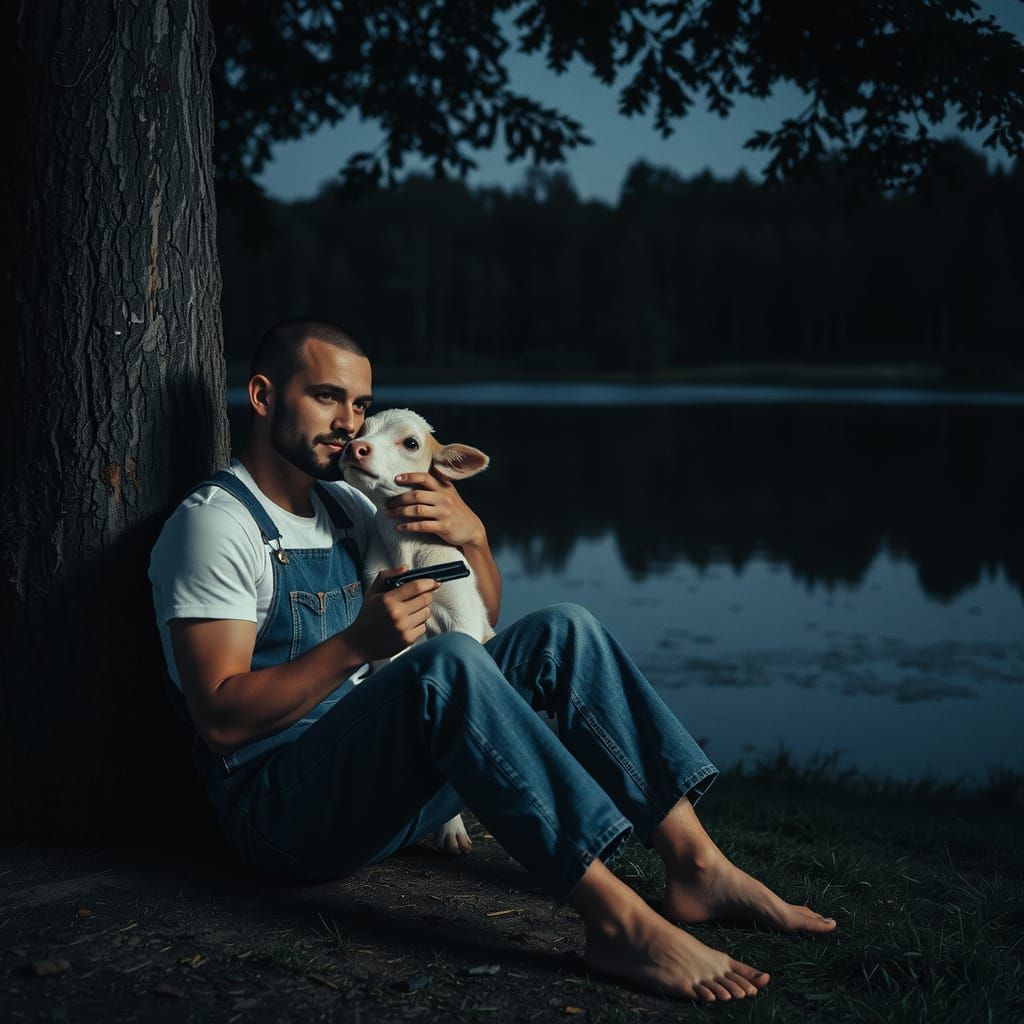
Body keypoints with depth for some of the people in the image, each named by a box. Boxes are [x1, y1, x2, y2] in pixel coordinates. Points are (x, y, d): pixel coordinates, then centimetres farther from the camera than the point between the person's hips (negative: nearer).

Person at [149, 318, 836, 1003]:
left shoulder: (344, 506, 15)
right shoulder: (216, 522, -9)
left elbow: (481, 618, 16)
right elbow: (221, 720, -18)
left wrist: (471, 536, -5)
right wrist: (356, 644, -27)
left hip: (377, 780, 8)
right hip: (279, 811, -8)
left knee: (563, 632, -5)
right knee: (447, 664, -35)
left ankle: (696, 868, -13)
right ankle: (618, 921, -38)